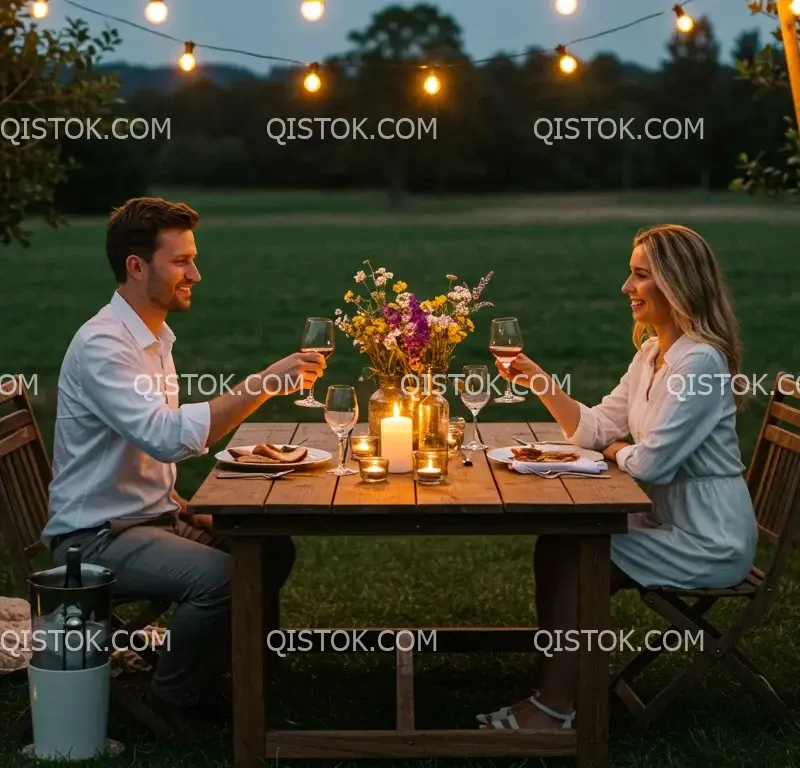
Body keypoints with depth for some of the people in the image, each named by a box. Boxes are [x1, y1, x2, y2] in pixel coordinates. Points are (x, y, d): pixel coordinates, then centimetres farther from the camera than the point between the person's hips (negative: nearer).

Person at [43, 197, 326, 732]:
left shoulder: (156, 338, 11)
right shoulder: (102, 345, -21)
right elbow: (168, 437, -35)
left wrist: (182, 508, 2)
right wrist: (263, 384, -35)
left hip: (151, 517, 10)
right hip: (96, 536, -9)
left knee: (272, 549, 3)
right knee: (220, 575, -29)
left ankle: (209, 670, 17)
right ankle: (175, 701, -5)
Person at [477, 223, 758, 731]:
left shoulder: (698, 361, -23)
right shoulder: (652, 352, 8)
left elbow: (650, 463, -25)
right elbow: (596, 431, 8)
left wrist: (618, 452, -3)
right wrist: (539, 380, -2)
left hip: (709, 542, -9)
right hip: (672, 522, 9)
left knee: (578, 565, -13)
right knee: (554, 546, 1)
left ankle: (555, 711, 0)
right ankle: (558, 688, 9)